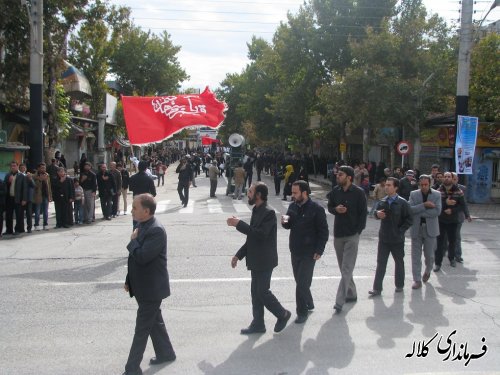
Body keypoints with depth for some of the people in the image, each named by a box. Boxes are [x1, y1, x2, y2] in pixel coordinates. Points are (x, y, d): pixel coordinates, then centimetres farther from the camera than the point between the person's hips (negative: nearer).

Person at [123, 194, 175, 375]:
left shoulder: (156, 230, -24)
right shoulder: (142, 226, 6)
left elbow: (142, 257, -31)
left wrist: (133, 240, -15)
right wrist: (129, 280, 17)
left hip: (151, 288, -9)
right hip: (145, 286, 9)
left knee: (142, 329, 0)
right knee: (154, 321, 21)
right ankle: (165, 353, 37)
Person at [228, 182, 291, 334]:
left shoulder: (268, 213, -18)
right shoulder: (256, 211, 10)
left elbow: (260, 234, -31)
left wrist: (239, 224, -28)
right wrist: (239, 255, 14)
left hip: (264, 261, -9)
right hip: (256, 260, 9)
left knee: (262, 291, -2)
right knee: (256, 292, 12)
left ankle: (283, 314, 18)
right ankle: (258, 324, 21)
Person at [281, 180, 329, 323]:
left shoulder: (316, 209, -15)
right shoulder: (292, 206, 3)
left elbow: (323, 232, -11)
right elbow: (288, 226, 13)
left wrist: (319, 251, -14)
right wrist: (285, 221, -11)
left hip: (309, 253, -6)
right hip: (295, 251, 6)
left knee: (302, 283, -5)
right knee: (300, 281, 16)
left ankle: (302, 311, 8)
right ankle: (309, 303, 36)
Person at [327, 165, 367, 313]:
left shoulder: (358, 193, -9)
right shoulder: (335, 191, 3)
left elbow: (363, 213, -4)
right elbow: (329, 207, 14)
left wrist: (358, 231, -10)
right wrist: (336, 209, -8)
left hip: (352, 235, -5)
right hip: (338, 234, 5)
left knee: (347, 269, -8)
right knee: (343, 268, 14)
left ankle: (339, 301, -11)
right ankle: (351, 294, 29)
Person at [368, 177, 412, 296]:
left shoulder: (402, 203, -10)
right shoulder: (382, 201, 2)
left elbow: (409, 219, -8)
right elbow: (377, 212, 16)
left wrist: (400, 231, -15)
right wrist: (377, 213, -7)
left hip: (397, 239, -3)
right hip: (383, 237, 3)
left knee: (399, 262, 13)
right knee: (381, 263, 4)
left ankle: (399, 285, 30)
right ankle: (377, 288, 7)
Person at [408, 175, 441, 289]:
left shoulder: (436, 195, -1)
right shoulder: (413, 194, 2)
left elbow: (437, 211, -13)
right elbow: (410, 209, -11)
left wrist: (419, 212, -15)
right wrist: (424, 205, -20)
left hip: (430, 229, -1)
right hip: (416, 228, 1)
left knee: (429, 255, 10)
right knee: (416, 255, 2)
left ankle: (427, 271, 40)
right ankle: (417, 280, 9)